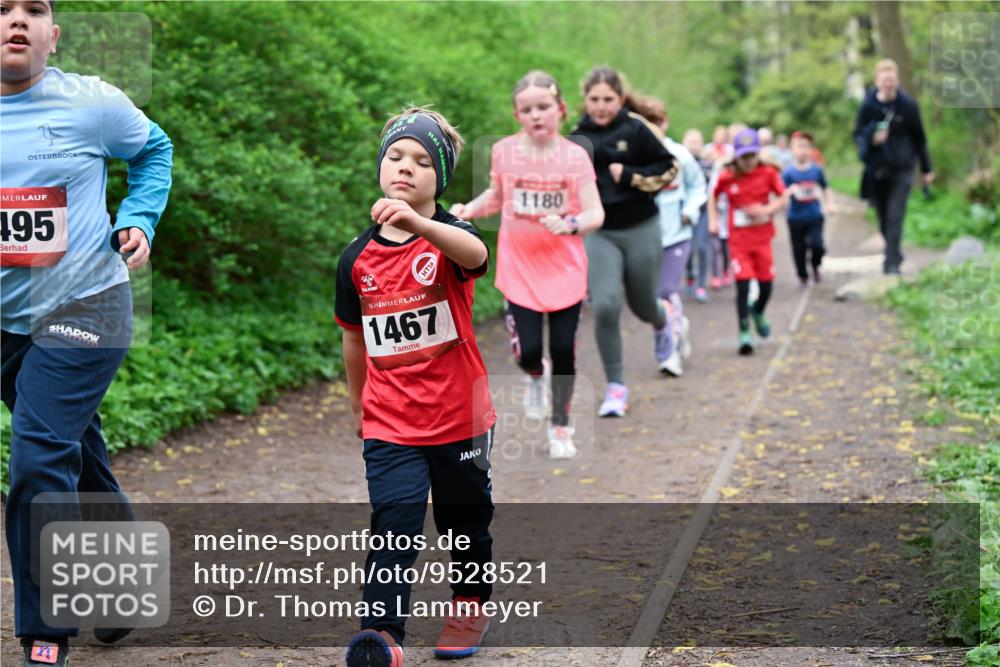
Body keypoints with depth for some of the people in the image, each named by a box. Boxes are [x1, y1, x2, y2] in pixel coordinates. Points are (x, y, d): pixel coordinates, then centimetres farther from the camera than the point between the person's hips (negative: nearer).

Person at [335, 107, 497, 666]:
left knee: (466, 522, 17)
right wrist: (360, 406, 22)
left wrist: (417, 223, -55)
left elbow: (476, 253, -38)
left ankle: (471, 606, 41)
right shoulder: (357, 258, 1)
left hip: (459, 419, -1)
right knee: (394, 521, -15)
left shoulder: (448, 236, -10)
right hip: (389, 426, 1)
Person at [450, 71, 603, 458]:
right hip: (520, 270, 1)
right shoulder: (504, 152, -3)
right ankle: (536, 376, 33)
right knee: (527, 350, -6)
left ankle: (561, 426, 22)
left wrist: (571, 224, -31)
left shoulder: (575, 157, -8)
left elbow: (595, 213, -11)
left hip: (565, 270, -1)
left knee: (564, 350, 3)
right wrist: (469, 210, -4)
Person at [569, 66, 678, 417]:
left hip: (640, 229, -1)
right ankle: (615, 387, -2)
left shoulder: (636, 128, -8)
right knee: (605, 306, -16)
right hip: (599, 233, 1)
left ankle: (662, 320, 54)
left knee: (642, 305, 13)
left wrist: (629, 176, -16)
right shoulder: (578, 135, 2)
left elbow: (669, 167, -6)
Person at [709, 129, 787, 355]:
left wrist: (766, 210, -19)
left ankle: (758, 312, 40)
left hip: (762, 237, 2)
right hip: (738, 239, -2)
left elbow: (782, 199, -1)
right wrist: (713, 220, -1)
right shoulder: (726, 177, -6)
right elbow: (713, 197, 11)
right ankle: (744, 334, -4)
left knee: (766, 285, 7)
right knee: (743, 284, -11)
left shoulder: (768, 173, -5)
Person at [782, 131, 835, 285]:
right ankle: (803, 277, 28)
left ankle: (815, 266, 15)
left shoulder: (817, 170, 1)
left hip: (815, 216, 1)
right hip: (796, 218, -1)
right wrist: (790, 191, -28)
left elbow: (826, 189, 15)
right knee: (799, 249, 6)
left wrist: (829, 204, 5)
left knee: (817, 245, -16)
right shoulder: (788, 173, -6)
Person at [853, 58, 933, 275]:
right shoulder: (868, 106, -4)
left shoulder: (908, 105, -4)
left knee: (895, 218, -11)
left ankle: (892, 263, -11)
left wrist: (926, 169, 9)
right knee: (884, 219, 9)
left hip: (901, 169, -2)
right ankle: (894, 254, 29)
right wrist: (872, 138, -20)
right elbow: (857, 135, 3)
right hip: (877, 170, 2)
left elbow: (919, 137, 5)